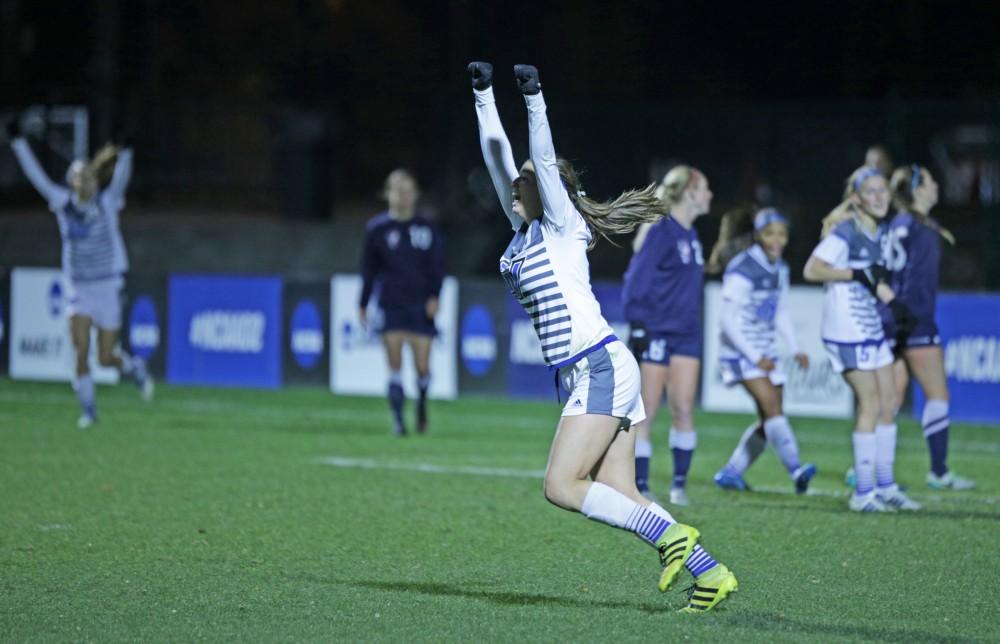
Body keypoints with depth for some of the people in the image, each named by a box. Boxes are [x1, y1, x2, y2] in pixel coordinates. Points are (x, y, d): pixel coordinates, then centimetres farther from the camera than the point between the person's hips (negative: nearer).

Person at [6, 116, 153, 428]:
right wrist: (18, 141, -3)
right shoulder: (64, 203, -1)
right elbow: (36, 175, 0)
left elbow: (122, 176, -23)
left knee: (106, 358, 2)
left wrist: (125, 153, -42)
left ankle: (135, 367, 36)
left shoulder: (107, 202, -6)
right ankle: (88, 410, 2)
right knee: (80, 351, -12)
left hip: (108, 286, -2)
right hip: (79, 289, 2)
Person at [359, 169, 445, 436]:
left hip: (421, 305, 0)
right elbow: (369, 269, 10)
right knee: (395, 363, -8)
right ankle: (398, 419, -3)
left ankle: (421, 406, 26)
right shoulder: (377, 228, 3)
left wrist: (434, 297, -6)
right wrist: (363, 305, 11)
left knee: (422, 366, -2)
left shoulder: (428, 228, 3)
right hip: (391, 306, 0)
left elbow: (437, 265, 7)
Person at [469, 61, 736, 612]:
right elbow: (497, 153, 15)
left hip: (601, 369, -9)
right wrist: (483, 94, 16)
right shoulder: (523, 229, 15)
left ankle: (670, 535, -9)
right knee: (620, 500, 3)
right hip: (592, 374, 9)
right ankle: (709, 572, 3)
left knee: (562, 488, -13)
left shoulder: (561, 226, -4)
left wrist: (534, 101, -22)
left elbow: (543, 161, -18)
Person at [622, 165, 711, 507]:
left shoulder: (691, 235, 13)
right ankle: (640, 487, 5)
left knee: (683, 410, 0)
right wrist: (637, 326, -17)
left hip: (685, 335, 7)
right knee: (645, 413, 0)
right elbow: (636, 282, -13)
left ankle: (679, 484, 8)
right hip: (655, 334, -7)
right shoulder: (660, 231, -11)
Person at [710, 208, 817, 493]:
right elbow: (729, 320, -16)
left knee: (769, 421, 5)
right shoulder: (741, 269, -14)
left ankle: (731, 473, 17)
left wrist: (795, 349, 9)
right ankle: (795, 468, -32)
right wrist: (755, 357, -18)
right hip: (741, 351, -8)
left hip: (765, 353, 8)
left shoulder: (780, 269, 10)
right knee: (772, 407, -22)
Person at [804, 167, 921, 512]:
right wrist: (858, 274, -23)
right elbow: (811, 270, -21)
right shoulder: (846, 231, -14)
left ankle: (886, 486, 20)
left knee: (888, 403, 10)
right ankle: (863, 493, -1)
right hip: (847, 327, -9)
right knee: (870, 404, -8)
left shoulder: (880, 232, 11)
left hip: (871, 326, 9)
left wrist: (894, 302, 10)